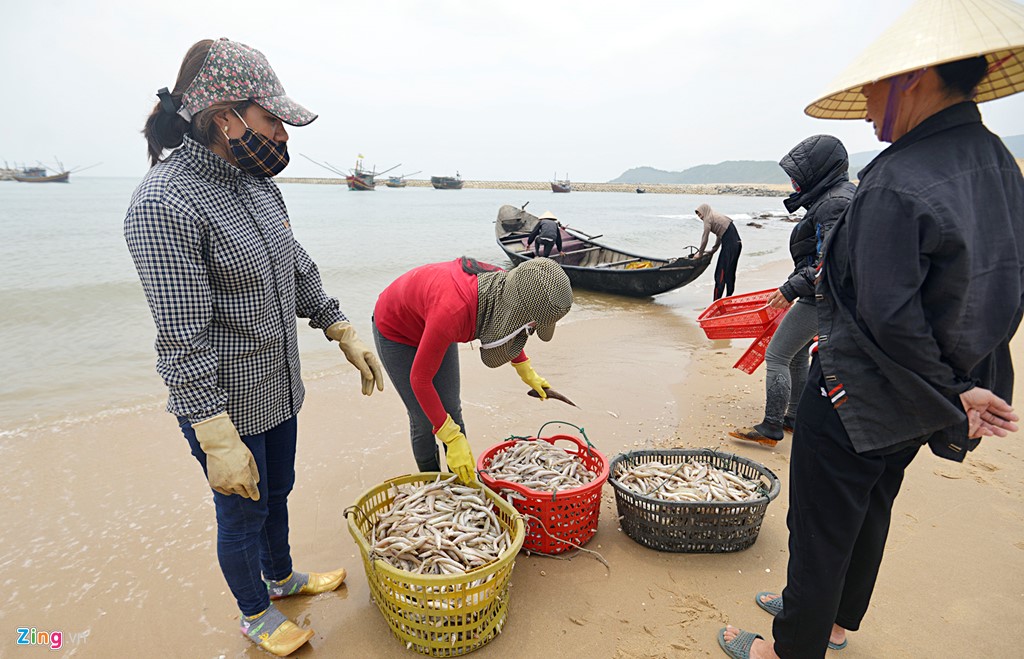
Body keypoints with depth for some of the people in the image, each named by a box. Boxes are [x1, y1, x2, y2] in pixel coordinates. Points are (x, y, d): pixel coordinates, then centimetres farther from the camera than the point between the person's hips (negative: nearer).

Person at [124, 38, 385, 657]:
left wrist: (344, 332, 7)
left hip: (279, 390, 8)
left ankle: (282, 577, 52)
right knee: (243, 513, 15)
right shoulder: (165, 203, -23)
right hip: (225, 405, -7)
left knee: (277, 493, 26)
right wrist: (218, 439, -24)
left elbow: (299, 271, 12)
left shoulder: (257, 184, 3)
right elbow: (183, 339, -25)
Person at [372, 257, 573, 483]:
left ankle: (465, 483, 22)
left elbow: (507, 328, 3)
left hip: (433, 326, 6)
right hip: (395, 332, -5)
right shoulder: (453, 311, -45)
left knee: (451, 410, 7)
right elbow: (420, 378, -32)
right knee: (424, 420, 0)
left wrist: (526, 371, 9)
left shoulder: (504, 289, -24)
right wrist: (452, 439, -29)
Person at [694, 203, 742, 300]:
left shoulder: (708, 219, -4)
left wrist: (700, 254, 3)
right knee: (730, 272, 15)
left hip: (729, 245, -9)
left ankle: (717, 300, -3)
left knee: (720, 274, -5)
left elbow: (705, 238, -5)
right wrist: (713, 250, 27)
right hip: (736, 244, 9)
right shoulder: (717, 217, 23)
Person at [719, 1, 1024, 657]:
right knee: (870, 510, 24)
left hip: (858, 398, -9)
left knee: (822, 527, 8)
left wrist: (950, 398, -15)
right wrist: (958, 387, 11)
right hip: (915, 405, 9)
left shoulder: (894, 188, -26)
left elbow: (888, 317, -29)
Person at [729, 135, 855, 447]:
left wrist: (792, 288, -25)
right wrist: (794, 284, 24)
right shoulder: (834, 196, 14)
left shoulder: (834, 203, -19)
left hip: (820, 298, -11)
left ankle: (771, 429, -1)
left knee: (776, 355, -7)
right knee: (796, 354, 19)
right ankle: (794, 418, 30)